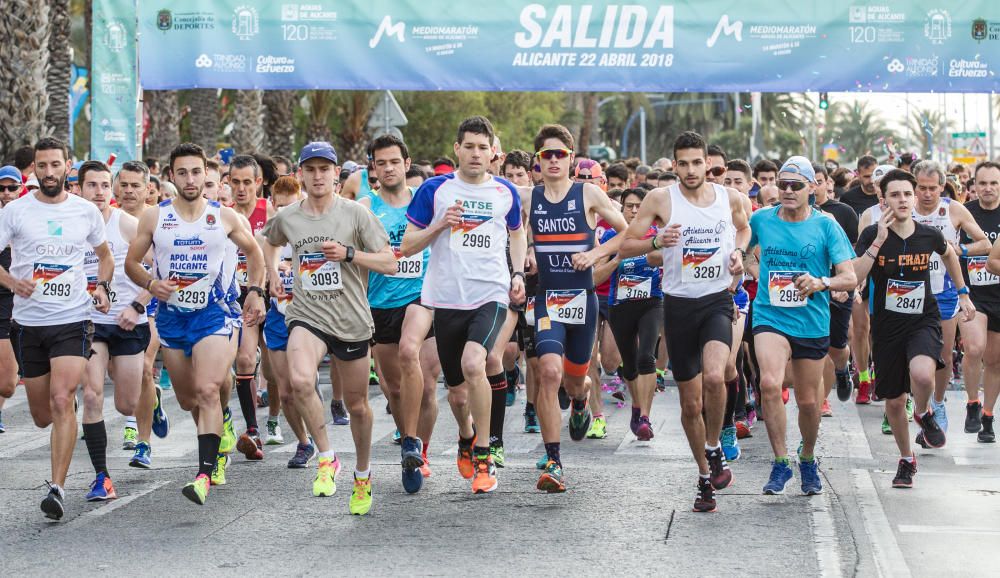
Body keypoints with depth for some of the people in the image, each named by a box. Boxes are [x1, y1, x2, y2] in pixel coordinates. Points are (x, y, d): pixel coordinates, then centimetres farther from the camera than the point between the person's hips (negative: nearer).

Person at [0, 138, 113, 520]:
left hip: (73, 321, -1)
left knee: (62, 401, -18)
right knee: (42, 416, 9)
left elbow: (105, 255, 20)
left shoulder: (86, 211, 5)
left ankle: (57, 488, -17)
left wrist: (102, 286, 2)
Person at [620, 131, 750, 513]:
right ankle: (705, 476, 24)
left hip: (717, 301, 0)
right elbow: (625, 246, -2)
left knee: (714, 377, -28)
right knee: (690, 402, 6)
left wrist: (738, 251, 3)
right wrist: (657, 242, -20)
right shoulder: (660, 199, -5)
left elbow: (743, 227, 24)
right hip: (678, 305, 0)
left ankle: (715, 449, -3)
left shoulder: (730, 198, 1)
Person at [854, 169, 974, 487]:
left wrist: (963, 294, 19)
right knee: (894, 401, 10)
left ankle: (924, 414, 4)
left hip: (924, 321, -1)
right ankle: (906, 459, 35)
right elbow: (853, 277, -23)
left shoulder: (929, 235, -5)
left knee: (922, 374, -31)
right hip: (887, 326, 1)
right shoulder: (871, 235, -10)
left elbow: (949, 255, 19)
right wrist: (879, 240, -27)